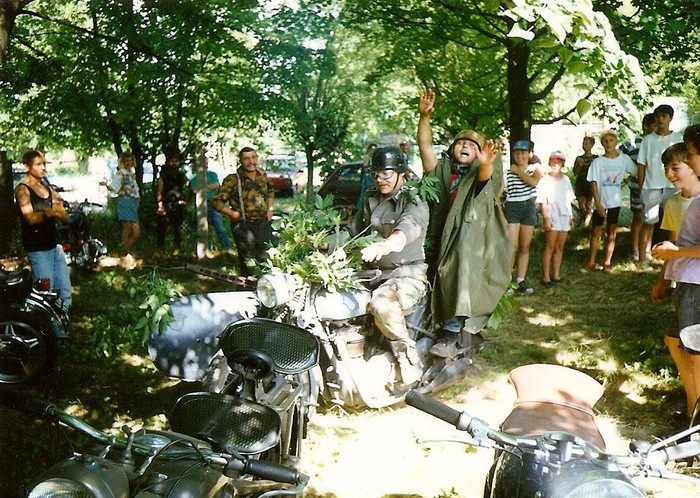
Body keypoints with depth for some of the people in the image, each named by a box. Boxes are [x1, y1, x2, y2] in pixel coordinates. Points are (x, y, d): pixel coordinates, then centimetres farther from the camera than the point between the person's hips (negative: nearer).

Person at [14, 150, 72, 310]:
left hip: (54, 244, 7)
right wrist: (48, 212, -37)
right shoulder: (22, 189, -6)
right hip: (38, 248, -7)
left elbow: (65, 217, 7)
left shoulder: (47, 186, 14)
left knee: (65, 293, 8)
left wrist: (57, 209, -15)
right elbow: (30, 218, -20)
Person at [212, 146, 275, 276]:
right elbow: (216, 201, -13)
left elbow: (270, 191, 23)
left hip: (264, 223, 5)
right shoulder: (232, 180, -15)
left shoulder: (262, 175, 2)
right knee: (247, 263, 3)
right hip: (244, 227, -5)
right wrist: (233, 214, -17)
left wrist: (270, 208, 12)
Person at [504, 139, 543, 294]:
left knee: (525, 247, 7)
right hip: (512, 208, -2)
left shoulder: (535, 168, 6)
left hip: (529, 207, 2)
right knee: (512, 246, -12)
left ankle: (520, 281, 12)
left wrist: (518, 171, -6)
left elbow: (533, 181, -15)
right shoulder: (507, 173, 3)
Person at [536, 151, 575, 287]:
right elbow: (542, 202, -9)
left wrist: (571, 215, 13)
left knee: (560, 247, 8)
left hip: (564, 216, 6)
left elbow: (568, 199, 18)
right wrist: (546, 218, -16)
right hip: (551, 217, -5)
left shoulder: (565, 179, 13)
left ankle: (556, 276, 15)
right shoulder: (545, 180, -5)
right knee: (550, 247, -5)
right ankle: (546, 277, -3)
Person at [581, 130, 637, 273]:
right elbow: (594, 183, -9)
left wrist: (624, 183, 3)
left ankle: (607, 262, 14)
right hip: (601, 202, -1)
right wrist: (598, 203, -14)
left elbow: (635, 172, 12)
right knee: (596, 232, 4)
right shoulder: (598, 162, -6)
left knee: (612, 232, 7)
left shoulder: (624, 159, -1)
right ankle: (591, 262, 9)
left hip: (615, 202, 1)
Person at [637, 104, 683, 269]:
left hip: (672, 187, 1)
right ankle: (643, 258, 3)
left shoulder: (677, 138, 7)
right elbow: (641, 164, 6)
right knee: (649, 223, -1)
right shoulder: (648, 139, 6)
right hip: (651, 187, -1)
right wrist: (641, 187, 1)